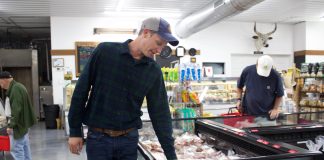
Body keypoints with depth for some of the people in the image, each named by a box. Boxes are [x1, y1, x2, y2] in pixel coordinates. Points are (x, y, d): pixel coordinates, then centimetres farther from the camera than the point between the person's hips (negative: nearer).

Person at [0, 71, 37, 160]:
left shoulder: (15, 89, -19)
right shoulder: (18, 86, 13)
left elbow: (16, 110, -24)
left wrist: (11, 125, -22)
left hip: (18, 125, -10)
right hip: (23, 123, 10)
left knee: (16, 149, -4)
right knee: (25, 149, 15)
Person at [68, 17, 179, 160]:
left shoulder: (154, 71, -2)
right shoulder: (105, 51, -10)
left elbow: (160, 112, -1)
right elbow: (81, 90, -5)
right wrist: (75, 131, -4)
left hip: (129, 138, 3)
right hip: (98, 137, -2)